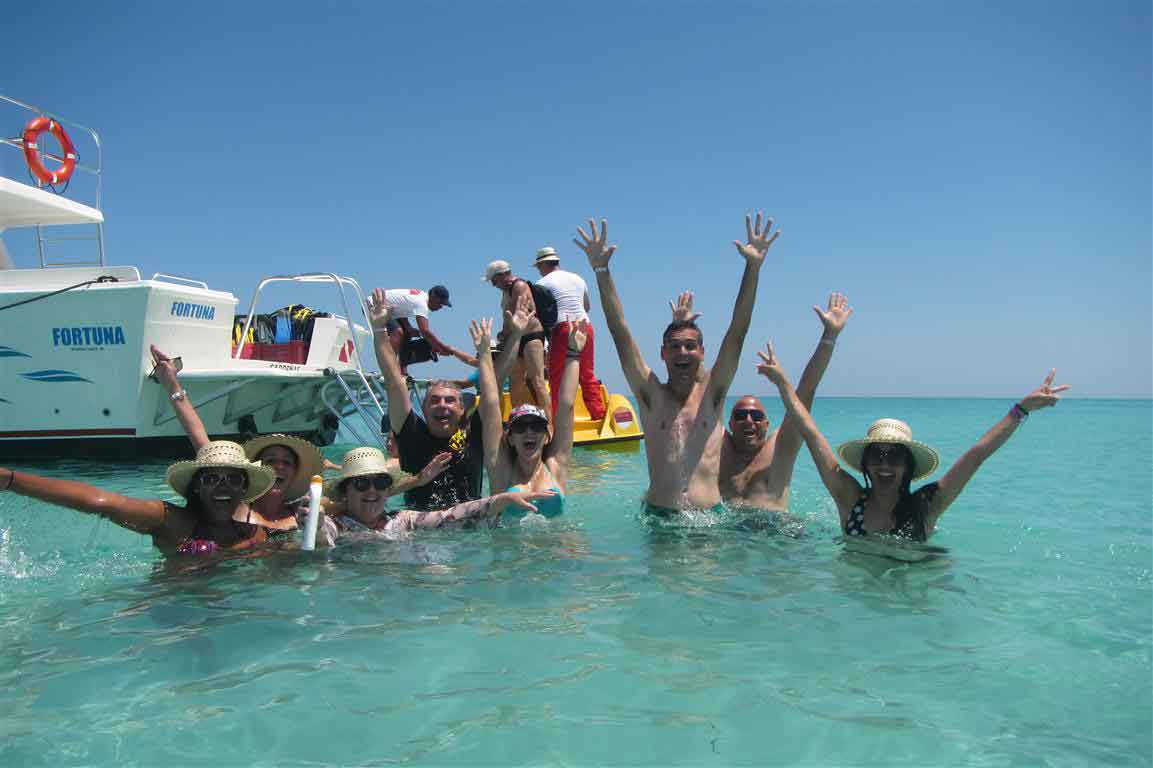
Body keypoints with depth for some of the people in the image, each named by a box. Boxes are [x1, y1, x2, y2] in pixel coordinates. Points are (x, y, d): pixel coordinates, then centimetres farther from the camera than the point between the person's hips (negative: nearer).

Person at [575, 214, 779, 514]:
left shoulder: (711, 393, 8)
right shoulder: (651, 395, 6)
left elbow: (737, 332, 1)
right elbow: (620, 332, 0)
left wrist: (753, 267, -6)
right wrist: (602, 271, -6)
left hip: (711, 516, 1)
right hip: (658, 515, 0)